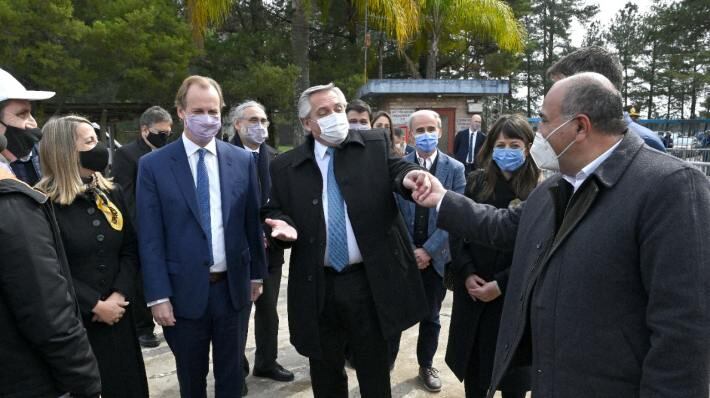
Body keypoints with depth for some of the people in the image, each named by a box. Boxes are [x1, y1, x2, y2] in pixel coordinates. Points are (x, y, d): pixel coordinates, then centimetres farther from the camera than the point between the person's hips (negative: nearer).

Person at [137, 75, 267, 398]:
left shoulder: (242, 160, 0)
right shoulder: (153, 165, -6)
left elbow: (252, 222, 6)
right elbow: (150, 237, -7)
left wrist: (256, 274, 10)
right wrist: (158, 295, -10)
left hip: (234, 287, 2)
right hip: (185, 291, -1)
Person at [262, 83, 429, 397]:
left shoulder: (376, 145, 2)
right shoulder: (285, 167, 3)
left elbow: (395, 168, -10)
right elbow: (273, 211, 8)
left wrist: (409, 177, -34)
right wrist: (284, 225, -15)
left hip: (370, 280, -1)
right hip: (318, 287, 1)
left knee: (374, 369, 16)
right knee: (325, 371, 19)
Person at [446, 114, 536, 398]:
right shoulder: (476, 182, 2)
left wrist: (501, 284, -14)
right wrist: (467, 274, -8)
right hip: (472, 291, 3)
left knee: (511, 369, 12)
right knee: (472, 362, 14)